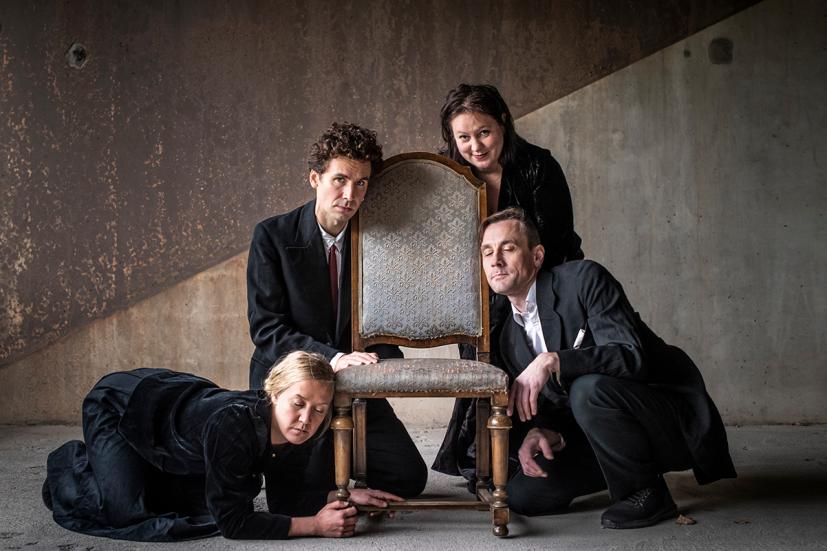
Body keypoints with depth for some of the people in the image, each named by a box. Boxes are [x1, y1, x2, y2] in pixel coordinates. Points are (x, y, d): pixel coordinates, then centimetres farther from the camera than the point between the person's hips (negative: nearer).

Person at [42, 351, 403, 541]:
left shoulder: (299, 433, -24)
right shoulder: (233, 424, -44)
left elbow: (287, 500, -10)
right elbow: (232, 522, -39)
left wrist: (346, 497, -23)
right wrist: (314, 524, -38)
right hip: (115, 404, -7)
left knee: (198, 507, 12)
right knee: (126, 511, -18)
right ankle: (69, 465, 13)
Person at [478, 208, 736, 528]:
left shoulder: (583, 279, -15)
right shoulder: (510, 338, 7)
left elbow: (632, 355, -27)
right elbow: (550, 407, 9)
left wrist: (552, 361, -35)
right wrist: (541, 432, -14)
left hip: (677, 417, -7)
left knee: (588, 388, -35)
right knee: (524, 495, -6)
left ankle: (648, 492, -10)